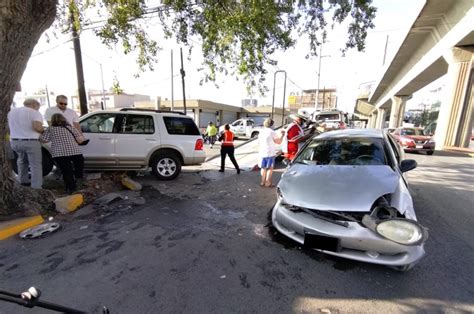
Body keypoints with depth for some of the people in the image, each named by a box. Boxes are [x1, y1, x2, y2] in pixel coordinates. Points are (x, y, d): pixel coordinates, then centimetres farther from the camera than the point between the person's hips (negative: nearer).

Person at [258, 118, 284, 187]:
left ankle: (262, 181, 21)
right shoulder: (272, 132, -12)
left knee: (263, 168, 16)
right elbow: (278, 142, -7)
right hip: (270, 153, -6)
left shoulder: (261, 132, 8)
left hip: (262, 153, 6)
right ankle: (267, 182, 6)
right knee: (270, 168, 6)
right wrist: (282, 135, 7)